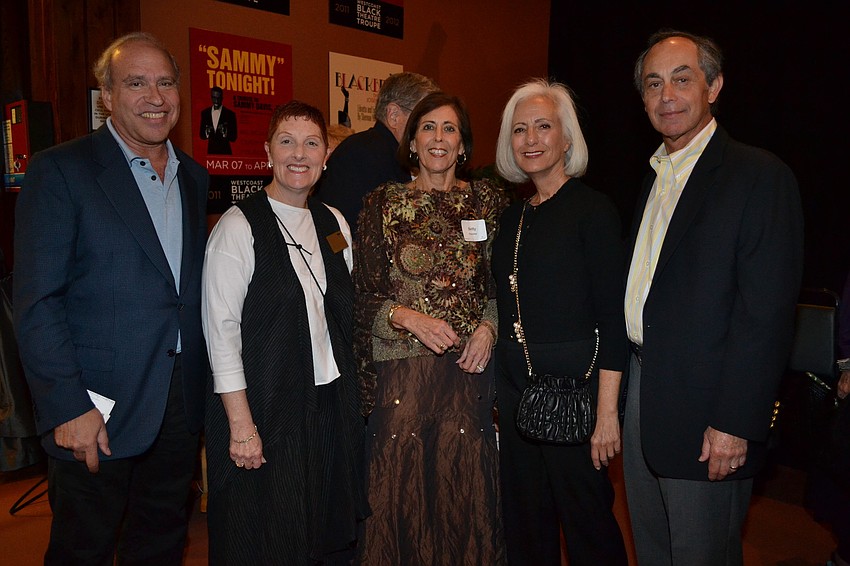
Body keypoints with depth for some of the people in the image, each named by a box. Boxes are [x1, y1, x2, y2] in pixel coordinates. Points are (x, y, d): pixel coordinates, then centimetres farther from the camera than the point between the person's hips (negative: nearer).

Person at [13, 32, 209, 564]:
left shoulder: (194, 176, 10)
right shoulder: (60, 171, -9)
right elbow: (37, 304, -13)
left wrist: (201, 388, 7)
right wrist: (69, 407, -17)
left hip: (181, 403, 5)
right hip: (97, 407, -5)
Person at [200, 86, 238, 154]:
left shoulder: (230, 114, -3)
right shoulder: (205, 113, 7)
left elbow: (233, 138, -2)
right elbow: (202, 136, 10)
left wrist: (225, 132, -21)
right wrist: (207, 133, -12)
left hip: (225, 152, -2)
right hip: (211, 151, 3)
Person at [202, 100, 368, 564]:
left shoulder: (334, 223, 7)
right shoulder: (239, 226, -10)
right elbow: (221, 330, -13)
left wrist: (351, 399, 7)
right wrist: (241, 423, -16)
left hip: (332, 404, 6)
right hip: (265, 409, -5)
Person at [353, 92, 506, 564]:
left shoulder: (487, 200, 7)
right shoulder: (384, 203, 3)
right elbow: (361, 295, 2)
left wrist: (489, 325, -6)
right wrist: (409, 317, -14)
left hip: (470, 366, 1)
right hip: (401, 370, -1)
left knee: (467, 487, 7)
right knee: (403, 487, 6)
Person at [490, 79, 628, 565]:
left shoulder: (593, 210, -9)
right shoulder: (513, 217, 10)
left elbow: (614, 319, -14)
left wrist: (607, 411, -17)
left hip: (575, 384, -6)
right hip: (515, 384, 6)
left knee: (586, 519, 8)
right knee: (526, 519, 18)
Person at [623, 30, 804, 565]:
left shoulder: (761, 175, -11)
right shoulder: (652, 177, 12)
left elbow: (768, 313, -17)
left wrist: (735, 422, -19)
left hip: (705, 409, -7)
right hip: (641, 391, 7)